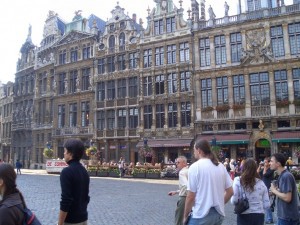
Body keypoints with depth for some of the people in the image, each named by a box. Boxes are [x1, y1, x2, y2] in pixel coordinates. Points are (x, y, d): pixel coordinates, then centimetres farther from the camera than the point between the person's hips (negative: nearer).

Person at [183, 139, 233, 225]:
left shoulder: (195, 167, -11)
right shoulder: (221, 166, 6)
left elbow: (190, 197, -12)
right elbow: (230, 192, 8)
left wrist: (185, 216, 0)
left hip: (201, 215, -6)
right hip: (219, 214, 6)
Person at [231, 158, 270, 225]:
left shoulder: (238, 181, -8)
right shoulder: (261, 183, 2)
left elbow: (234, 201, -11)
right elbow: (267, 205, 2)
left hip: (244, 216, -3)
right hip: (259, 216, 3)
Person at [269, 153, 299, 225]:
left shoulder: (286, 176, -20)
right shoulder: (282, 175, 9)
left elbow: (287, 198, -25)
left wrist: (274, 190, -13)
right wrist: (276, 190, 2)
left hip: (288, 217, -9)